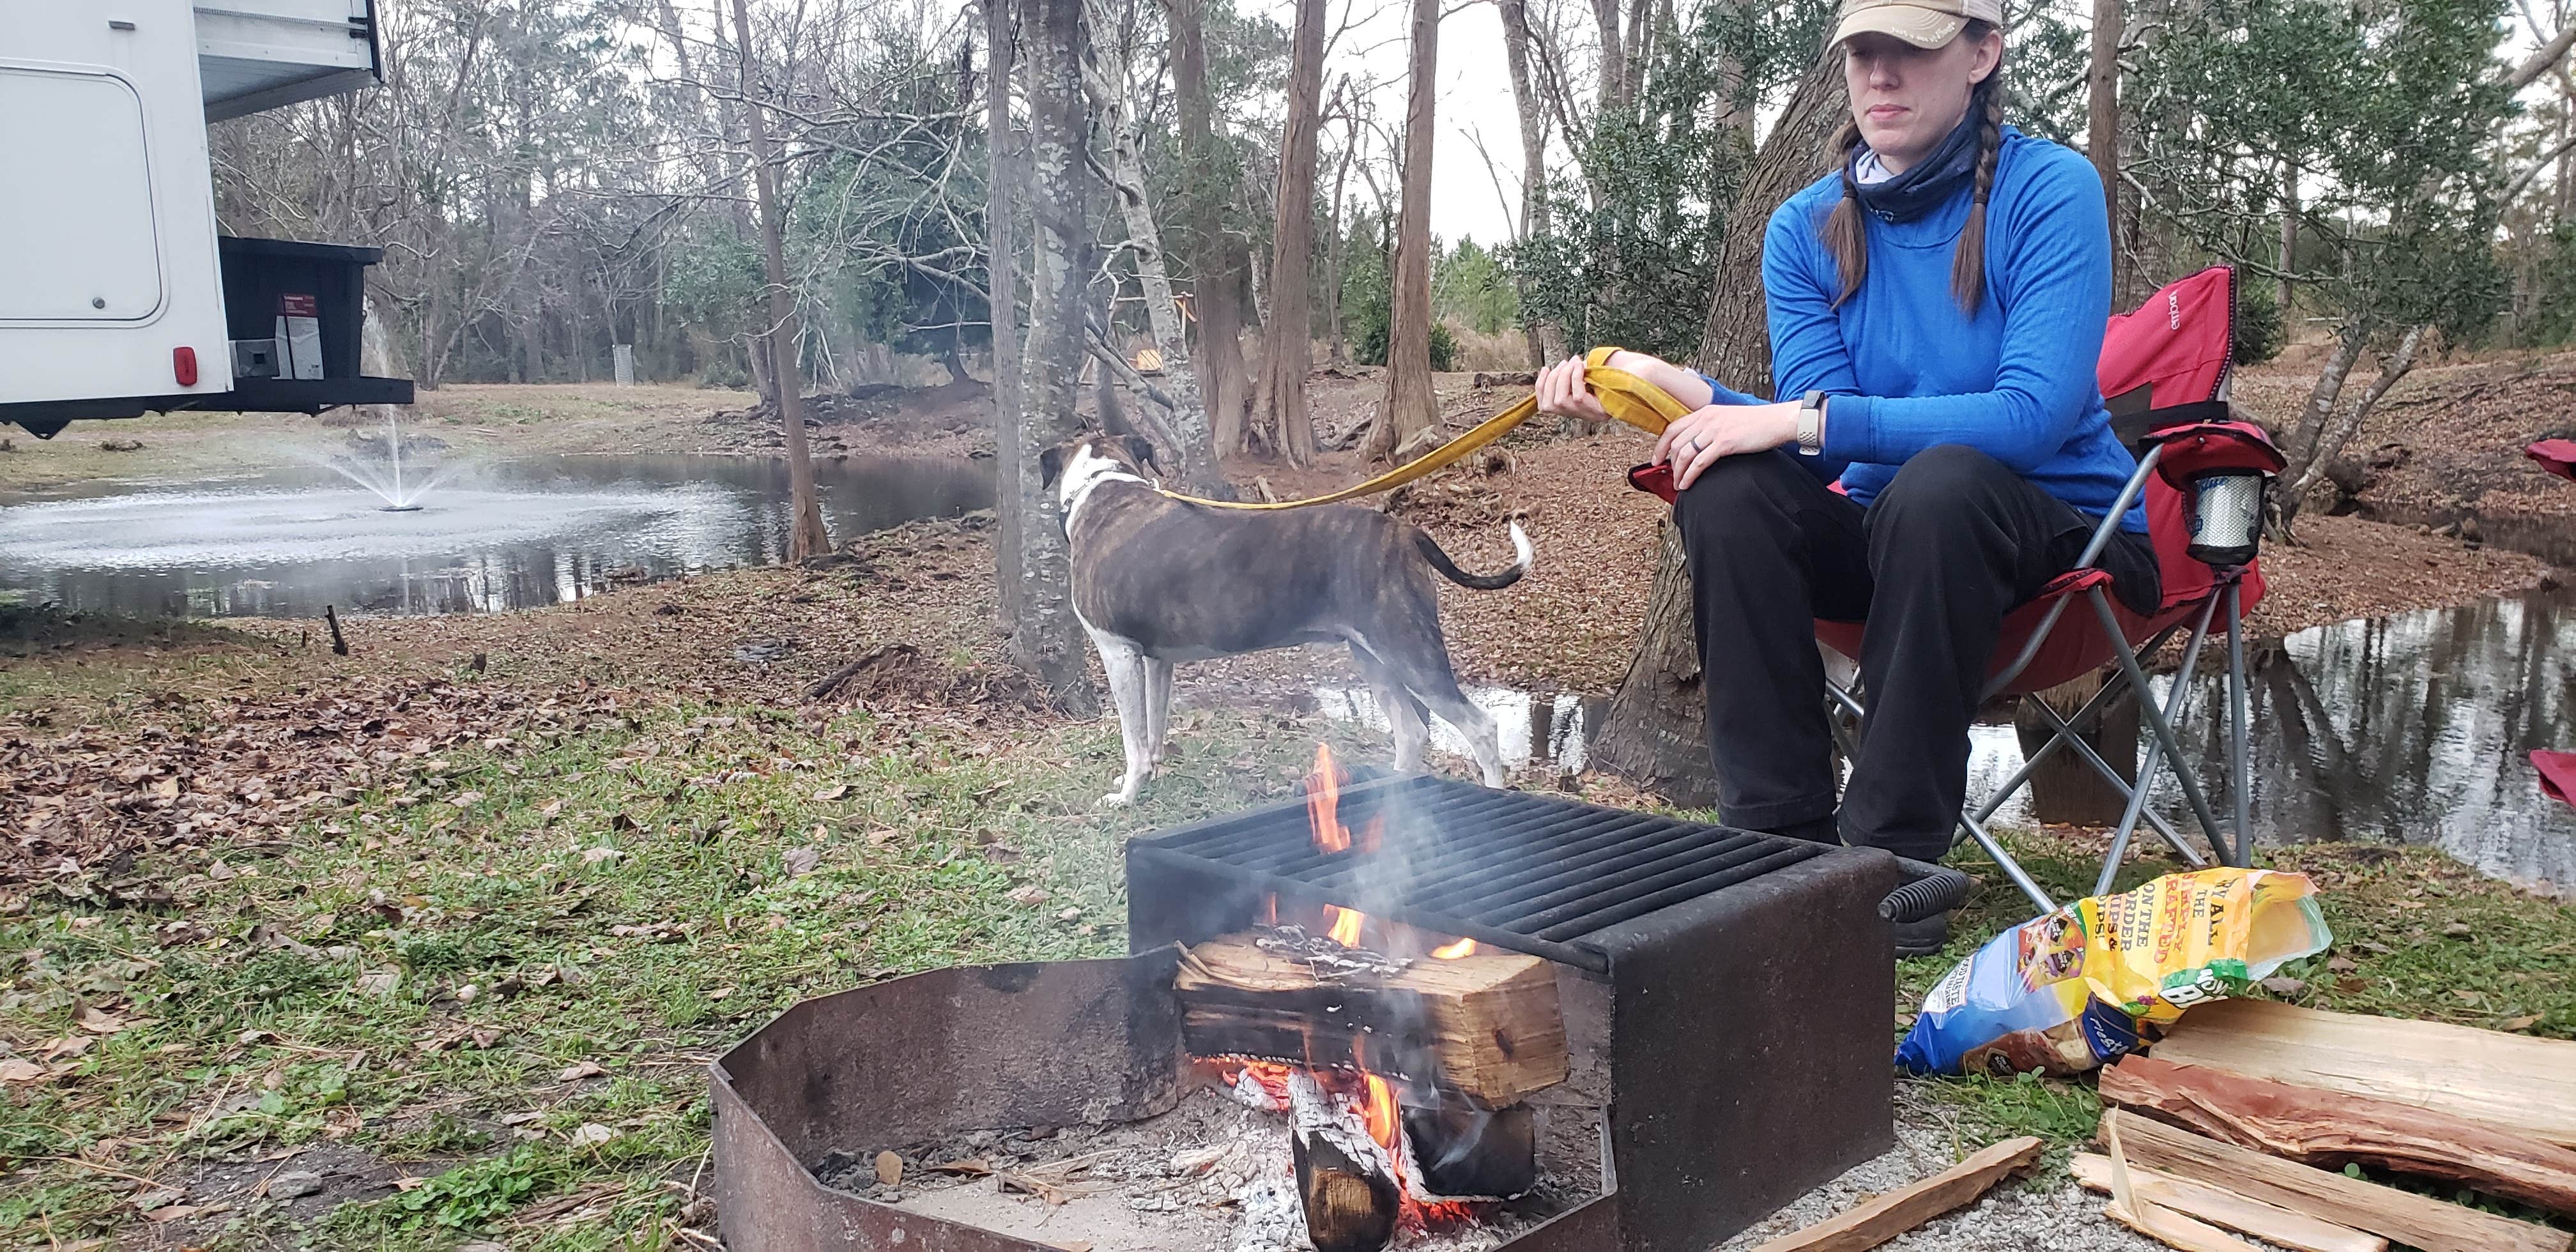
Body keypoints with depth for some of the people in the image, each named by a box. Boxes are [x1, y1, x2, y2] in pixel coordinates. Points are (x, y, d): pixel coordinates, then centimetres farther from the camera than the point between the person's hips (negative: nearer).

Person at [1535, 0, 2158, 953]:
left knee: (1940, 482, -36)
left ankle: (1897, 857, -27)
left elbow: (2036, 414, -25)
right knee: (1728, 491, -24)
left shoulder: (2050, 190, -12)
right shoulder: (1808, 229, 1)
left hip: (2059, 526, -4)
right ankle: (1782, 837, -19)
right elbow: (1822, 439, -9)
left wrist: (1807, 419, -31)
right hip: (1886, 530, 4)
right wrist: (1681, 391, -28)